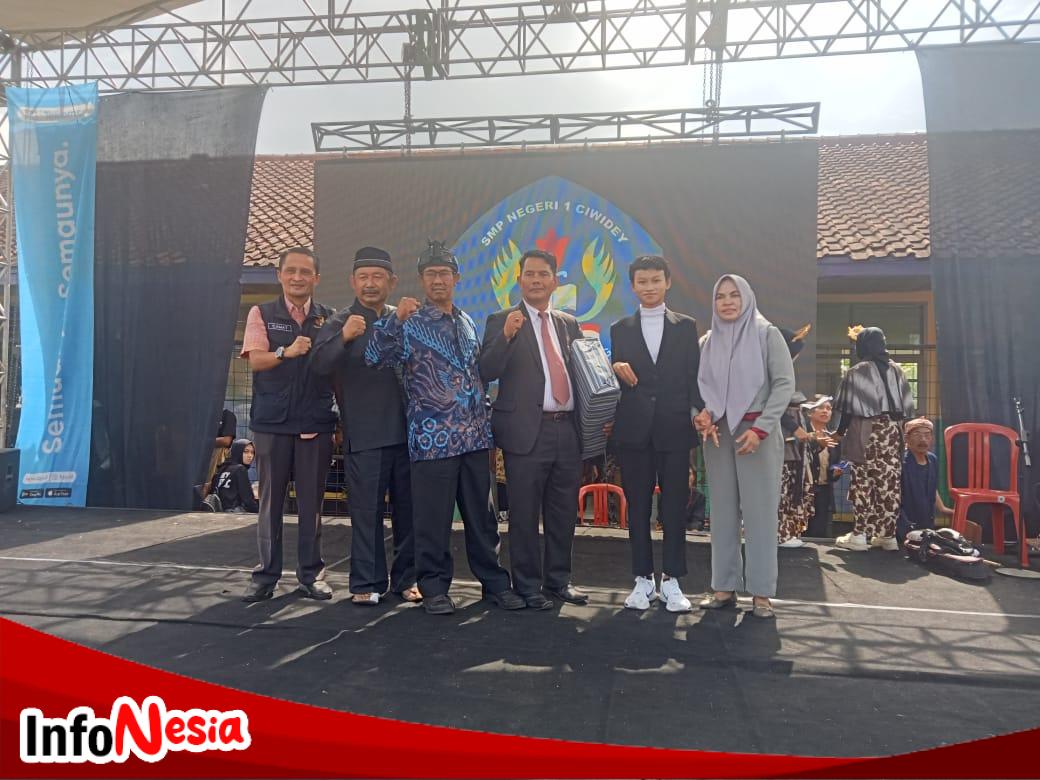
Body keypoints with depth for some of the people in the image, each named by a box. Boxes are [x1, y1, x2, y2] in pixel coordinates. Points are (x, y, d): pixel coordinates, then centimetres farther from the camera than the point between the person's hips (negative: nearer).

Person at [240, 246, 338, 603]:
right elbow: (255, 360, -7)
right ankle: (266, 574, 14)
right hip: (272, 421, -1)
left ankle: (311, 573, 16)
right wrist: (287, 351, -22)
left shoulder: (329, 318, 10)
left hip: (316, 423, 1)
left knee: (311, 500, 6)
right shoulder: (262, 313, 6)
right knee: (271, 498, 4)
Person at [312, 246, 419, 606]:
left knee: (409, 507, 9)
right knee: (366, 510, 2)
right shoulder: (340, 322, 1)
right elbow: (320, 364, -16)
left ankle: (406, 578, 21)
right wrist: (343, 338, -32)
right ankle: (366, 583, 12)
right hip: (365, 434, -3)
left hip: (407, 429, 4)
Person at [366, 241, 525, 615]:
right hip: (432, 437, -4)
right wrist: (395, 319, -30)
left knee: (482, 515, 11)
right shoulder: (409, 323, -1)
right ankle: (434, 587, 17)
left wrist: (487, 425, 18)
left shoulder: (467, 324, 15)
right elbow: (375, 356, -16)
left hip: (475, 436, 5)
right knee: (433, 519, 2)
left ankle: (494, 581, 22)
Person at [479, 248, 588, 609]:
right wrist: (506, 336, -25)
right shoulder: (501, 321, 1)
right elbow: (487, 372, -10)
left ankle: (559, 580, 28)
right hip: (527, 431, -5)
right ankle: (528, 586, 16)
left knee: (564, 513, 13)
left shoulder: (569, 324, 15)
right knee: (524, 515, 3)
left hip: (568, 430, 5)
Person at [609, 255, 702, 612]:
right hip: (634, 430, 1)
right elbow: (615, 380, 9)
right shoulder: (620, 329, 10)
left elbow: (694, 375, 5)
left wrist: (701, 412, -8)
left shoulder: (686, 326, 8)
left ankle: (671, 581, 14)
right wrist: (616, 369, -13)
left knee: (674, 506, 3)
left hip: (674, 428, -1)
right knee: (638, 506, 6)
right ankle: (642, 579, 17)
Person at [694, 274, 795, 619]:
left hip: (757, 431, -3)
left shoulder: (766, 334, 1)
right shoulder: (707, 342, 11)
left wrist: (760, 428, -14)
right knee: (723, 511, 5)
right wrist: (701, 414, -13)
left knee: (759, 511, -2)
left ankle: (761, 592, 5)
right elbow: (699, 385, 9)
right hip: (718, 432, 3)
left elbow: (785, 383, -5)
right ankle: (725, 586, 12)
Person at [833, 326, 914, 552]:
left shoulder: (856, 372, -5)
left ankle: (859, 535, -3)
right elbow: (907, 406, 12)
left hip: (866, 432, -5)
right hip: (891, 432, 5)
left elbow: (848, 407, -5)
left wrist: (840, 432, 6)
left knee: (864, 483, -3)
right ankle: (888, 535, 9)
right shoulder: (896, 370, 9)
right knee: (889, 483, 5)